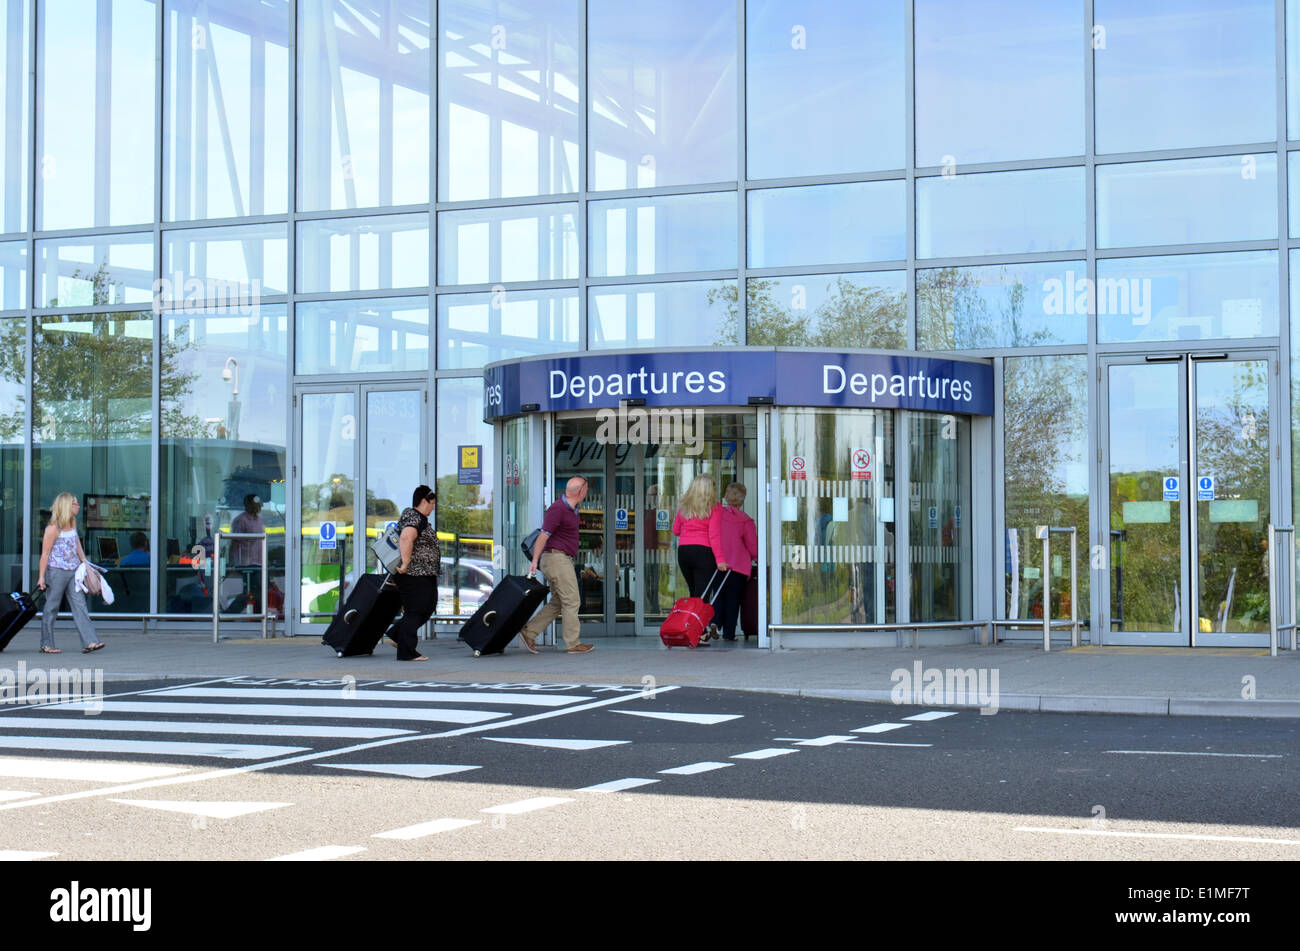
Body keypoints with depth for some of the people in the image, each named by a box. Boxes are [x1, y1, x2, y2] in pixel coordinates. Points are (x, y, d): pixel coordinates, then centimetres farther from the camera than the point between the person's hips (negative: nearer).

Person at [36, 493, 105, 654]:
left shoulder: (72, 523, 10)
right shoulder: (53, 528, -12)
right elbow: (45, 553, -12)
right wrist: (41, 577, -13)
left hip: (73, 571, 7)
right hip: (56, 571, -7)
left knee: (79, 604, -2)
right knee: (51, 607, 2)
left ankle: (89, 642, -8)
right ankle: (46, 645, 11)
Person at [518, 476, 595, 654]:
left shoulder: (571, 509, 14)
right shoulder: (557, 509, -16)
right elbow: (544, 535, -17)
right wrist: (534, 561, -20)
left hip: (564, 560, 10)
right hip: (556, 558, -10)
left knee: (557, 602, 10)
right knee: (571, 600, -6)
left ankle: (529, 632, 10)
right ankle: (572, 644, -1)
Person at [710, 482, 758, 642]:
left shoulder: (717, 512, 0)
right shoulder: (745, 520, -4)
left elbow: (713, 535, -4)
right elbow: (752, 545, -2)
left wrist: (719, 558, 0)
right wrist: (757, 559, 14)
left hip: (718, 564, 2)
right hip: (738, 564, -2)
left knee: (719, 597, 14)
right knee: (733, 599, 6)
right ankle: (729, 633, 3)